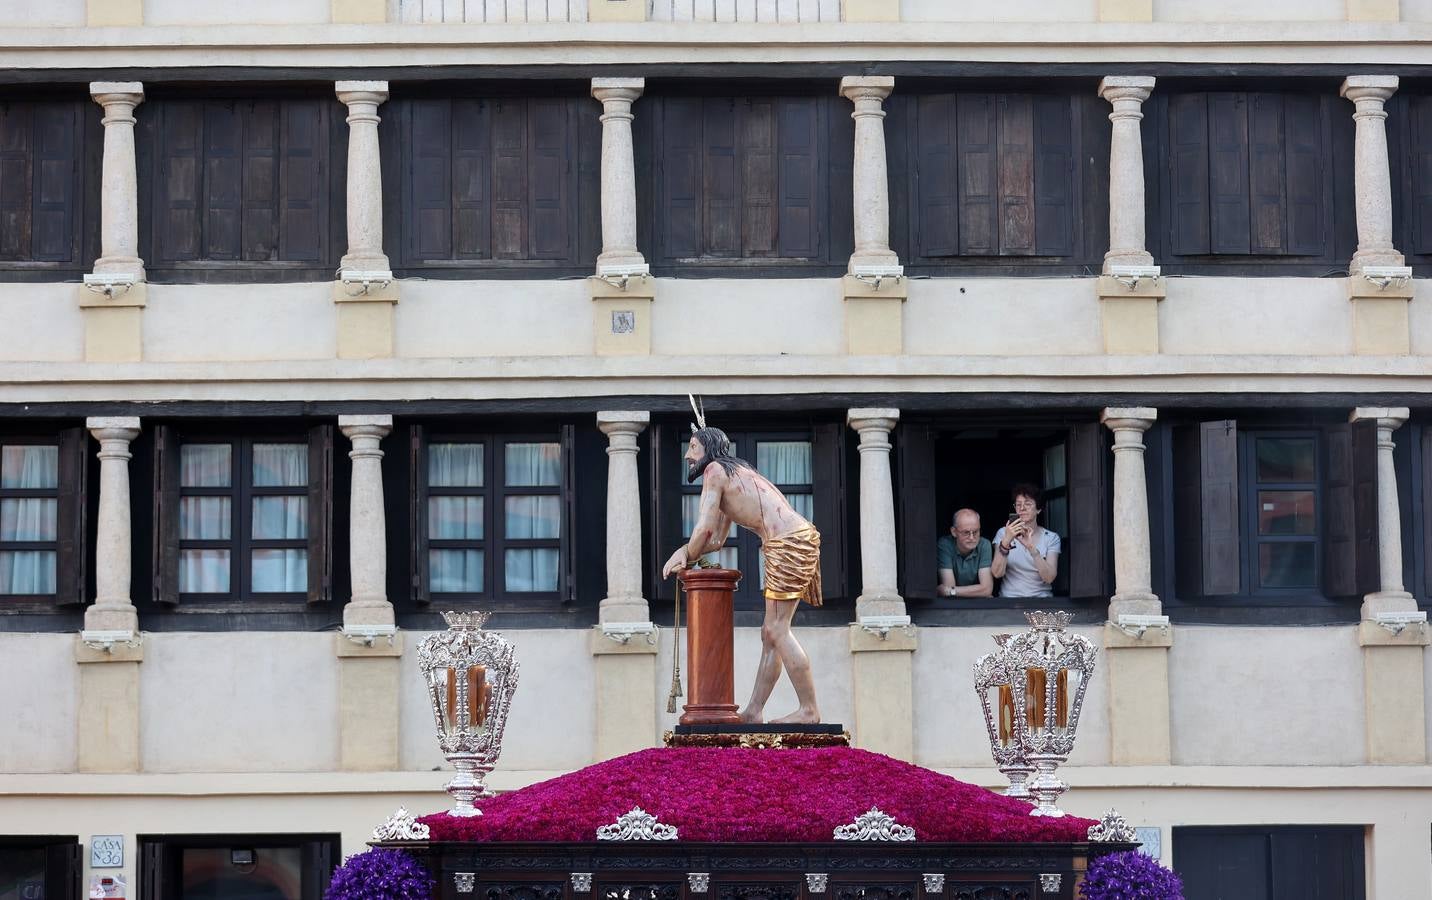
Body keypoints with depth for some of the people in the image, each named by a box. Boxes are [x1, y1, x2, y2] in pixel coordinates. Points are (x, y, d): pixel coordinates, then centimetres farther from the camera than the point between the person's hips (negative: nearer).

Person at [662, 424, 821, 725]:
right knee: (771, 633, 10)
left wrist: (687, 559, 8)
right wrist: (685, 551, 10)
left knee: (776, 630, -9)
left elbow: (704, 529, -8)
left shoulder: (715, 470, -1)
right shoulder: (734, 474, 28)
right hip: (799, 539, 10)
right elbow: (716, 540, 28)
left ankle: (809, 711, -10)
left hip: (788, 542, -10)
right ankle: (754, 712, 12)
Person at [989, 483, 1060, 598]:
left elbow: (1049, 578, -9)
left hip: (1040, 600, 0)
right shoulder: (1003, 533, 6)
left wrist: (1031, 548, -23)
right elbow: (997, 574, -8)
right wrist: (1006, 542, -23)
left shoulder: (1051, 538, 5)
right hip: (1009, 597, 0)